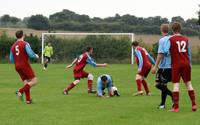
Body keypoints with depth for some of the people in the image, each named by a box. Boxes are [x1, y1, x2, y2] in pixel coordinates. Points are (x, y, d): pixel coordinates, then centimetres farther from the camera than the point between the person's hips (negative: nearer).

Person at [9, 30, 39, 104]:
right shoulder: (25, 44, -8)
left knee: (26, 82, 11)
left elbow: (11, 60, 13)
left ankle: (28, 99, 4)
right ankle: (20, 91, -18)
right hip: (24, 65, -7)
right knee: (34, 81, -3)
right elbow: (31, 54, -16)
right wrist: (36, 56, 5)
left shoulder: (13, 46, 11)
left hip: (17, 67, 7)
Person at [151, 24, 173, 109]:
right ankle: (162, 104, 17)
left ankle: (173, 95, -17)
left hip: (164, 66, -7)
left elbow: (160, 54, -16)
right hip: (172, 66, 7)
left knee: (158, 84, -5)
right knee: (163, 85, 14)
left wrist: (155, 67, -15)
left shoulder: (162, 40, -10)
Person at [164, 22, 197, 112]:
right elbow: (189, 53, 15)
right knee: (188, 83, 12)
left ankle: (176, 107, -6)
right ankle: (194, 104, 11)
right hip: (186, 63, 4)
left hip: (176, 64, -4)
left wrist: (169, 52, 9)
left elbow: (166, 51, -14)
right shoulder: (186, 39, 9)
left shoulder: (171, 39, -5)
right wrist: (190, 64, 24)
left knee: (176, 84, -3)